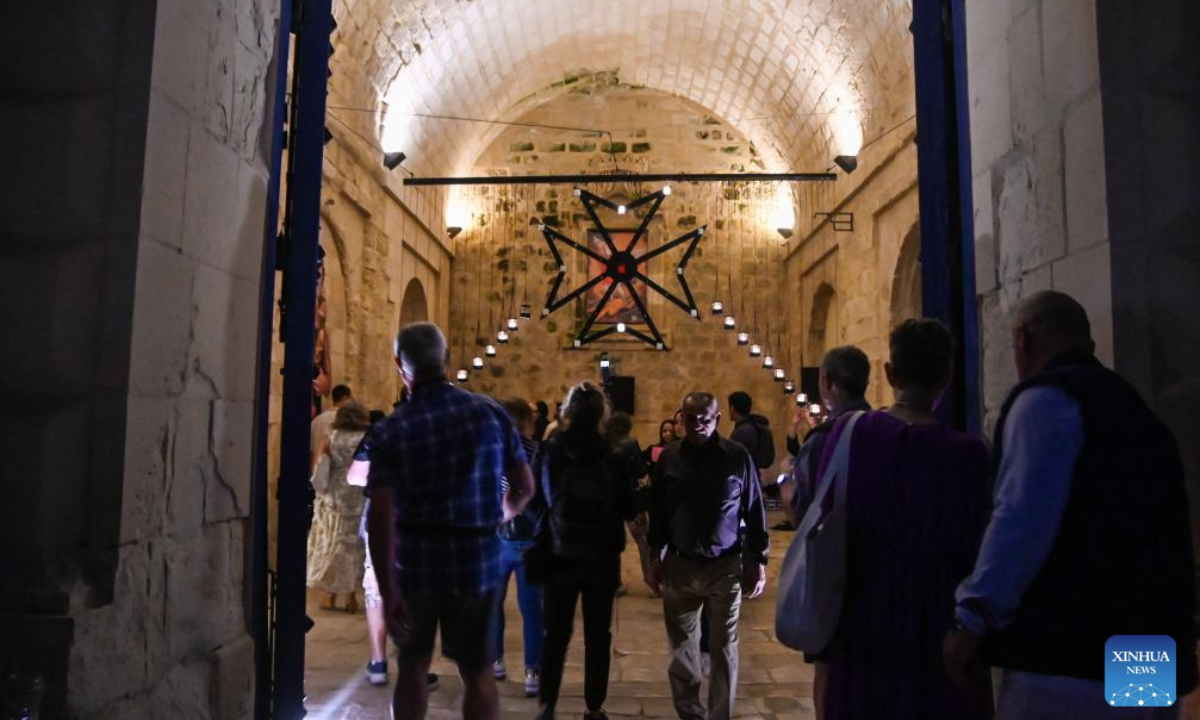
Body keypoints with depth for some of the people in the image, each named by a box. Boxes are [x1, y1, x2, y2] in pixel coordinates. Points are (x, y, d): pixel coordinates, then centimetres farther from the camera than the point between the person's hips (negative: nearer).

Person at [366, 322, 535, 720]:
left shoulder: (391, 430, -10)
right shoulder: (491, 412, -3)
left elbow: (381, 517, -16)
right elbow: (525, 486, 3)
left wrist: (388, 592, -13)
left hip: (415, 564, 0)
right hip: (478, 561, 1)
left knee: (412, 668, 18)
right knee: (477, 672, 11)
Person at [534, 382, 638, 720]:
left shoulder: (549, 451, -10)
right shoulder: (616, 458, -12)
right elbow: (627, 510, -2)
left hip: (559, 556, 1)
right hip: (602, 559, -1)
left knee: (556, 633, 13)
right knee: (598, 635, 12)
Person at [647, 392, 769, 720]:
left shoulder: (738, 456, -6)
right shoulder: (669, 457, -1)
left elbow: (755, 511, 0)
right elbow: (658, 510, 8)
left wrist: (758, 561, 0)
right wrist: (655, 557, 8)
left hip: (725, 567, -2)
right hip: (679, 565, 2)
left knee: (724, 649, 7)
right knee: (682, 647, 11)